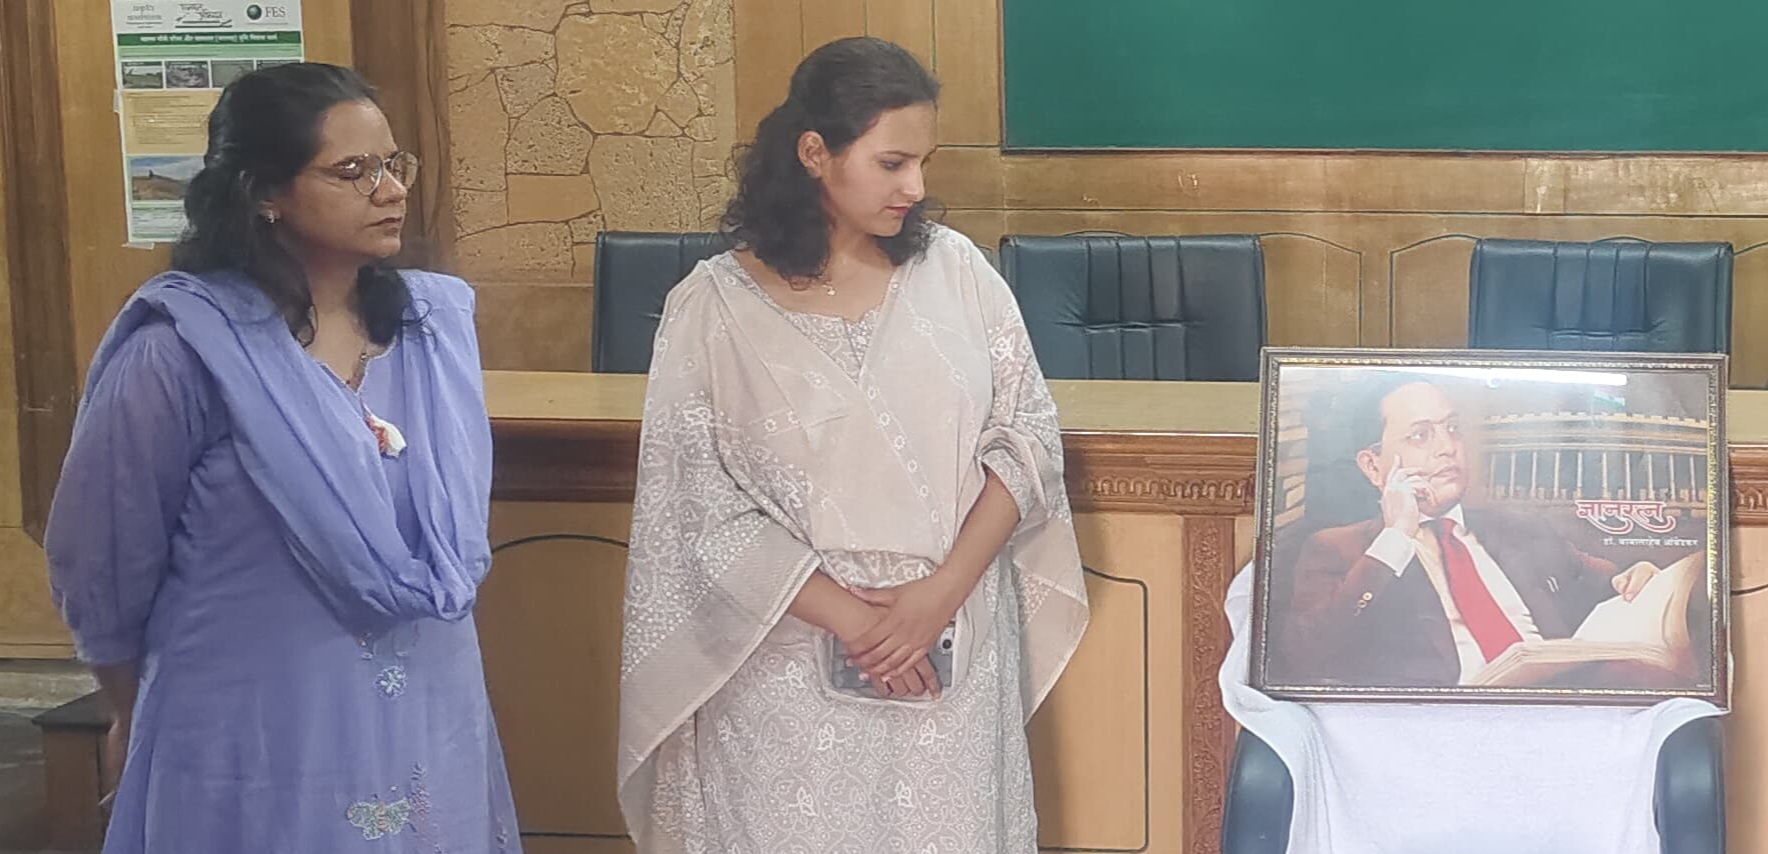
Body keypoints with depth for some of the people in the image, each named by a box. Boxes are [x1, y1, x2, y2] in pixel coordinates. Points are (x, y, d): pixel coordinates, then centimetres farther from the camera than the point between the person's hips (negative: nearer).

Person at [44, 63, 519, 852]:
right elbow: (98, 565, -5)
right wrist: (136, 721, 7)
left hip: (427, 734, 5)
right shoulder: (183, 351, -16)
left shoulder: (437, 324, 0)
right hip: (259, 752, -5)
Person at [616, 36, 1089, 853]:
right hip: (788, 666, -2)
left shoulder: (955, 270, 1)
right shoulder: (714, 305, -7)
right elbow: (702, 512, -8)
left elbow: (1027, 437, 0)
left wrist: (944, 590, -12)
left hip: (956, 657, 2)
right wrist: (850, 618, -14)